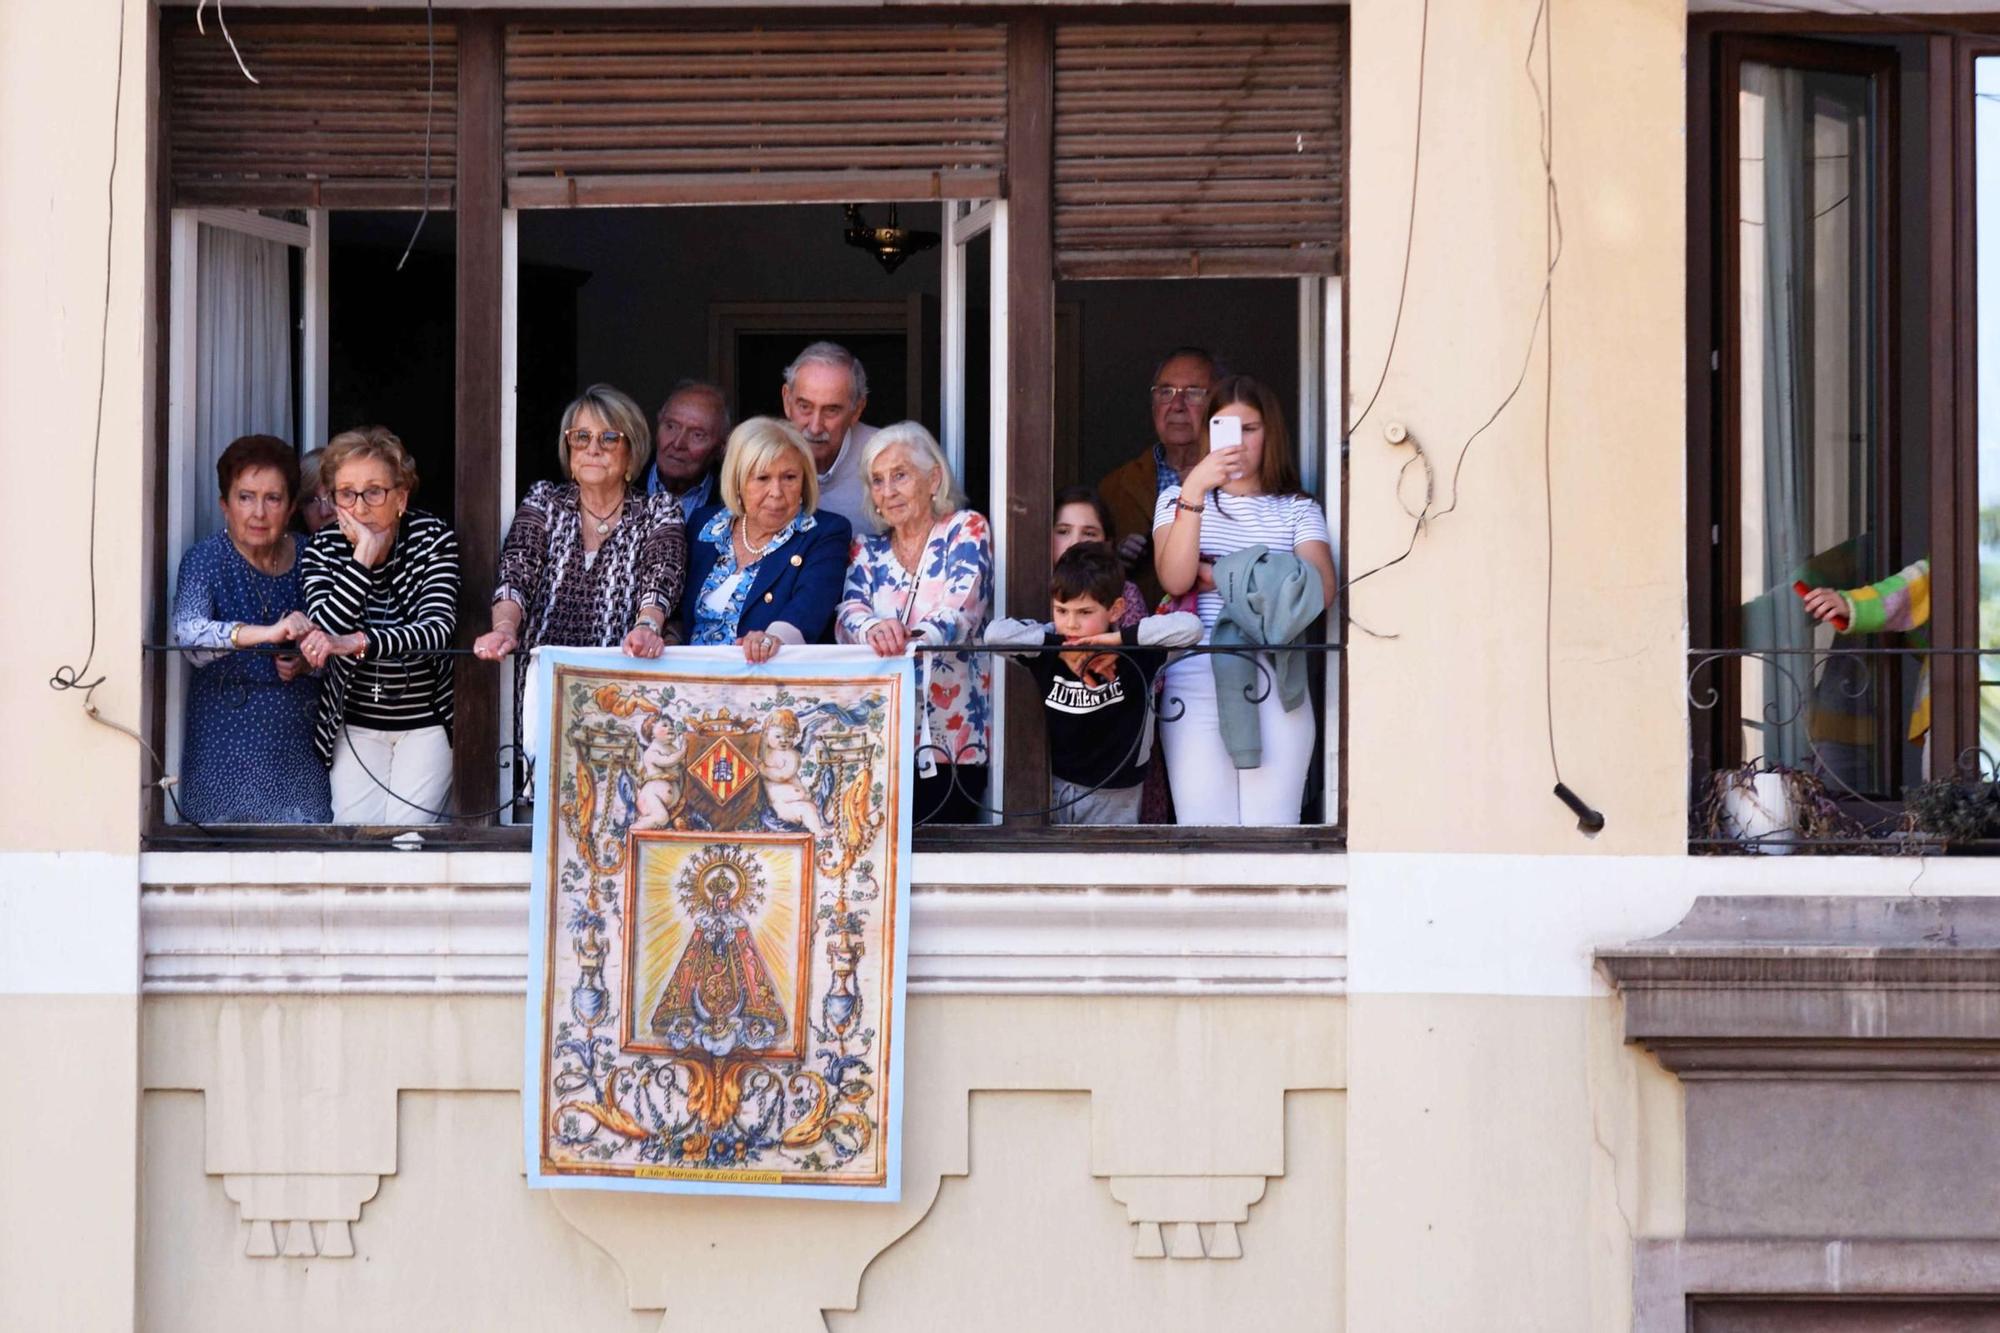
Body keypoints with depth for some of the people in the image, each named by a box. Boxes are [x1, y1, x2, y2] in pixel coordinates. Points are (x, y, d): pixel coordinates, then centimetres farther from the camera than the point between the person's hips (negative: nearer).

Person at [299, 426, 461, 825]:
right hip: (355, 724, 2)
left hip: (425, 722, -2)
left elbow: (438, 628, -26)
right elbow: (324, 631, -21)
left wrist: (357, 642, -41)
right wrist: (364, 553, -26)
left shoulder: (434, 538, -12)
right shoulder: (323, 548, -5)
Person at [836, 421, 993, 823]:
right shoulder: (868, 552, 13)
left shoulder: (966, 531, 2)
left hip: (951, 742, -3)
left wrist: (912, 640, -35)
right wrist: (873, 630, -30)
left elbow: (961, 612, -13)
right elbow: (850, 611, -5)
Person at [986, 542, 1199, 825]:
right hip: (1054, 789, 2)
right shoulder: (1047, 653, -8)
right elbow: (996, 633, -20)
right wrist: (1061, 648, -22)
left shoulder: (1135, 654, -14)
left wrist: (1120, 639, -24)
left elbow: (1189, 626, -25)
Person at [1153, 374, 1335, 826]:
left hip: (1275, 682, 0)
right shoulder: (1177, 498, 15)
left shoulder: (1298, 509, 15)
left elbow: (1321, 590, -3)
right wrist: (1194, 492, -12)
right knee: (1203, 830, -6)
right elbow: (1174, 580, -4)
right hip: (1195, 682, 0)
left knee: (1271, 827, -6)